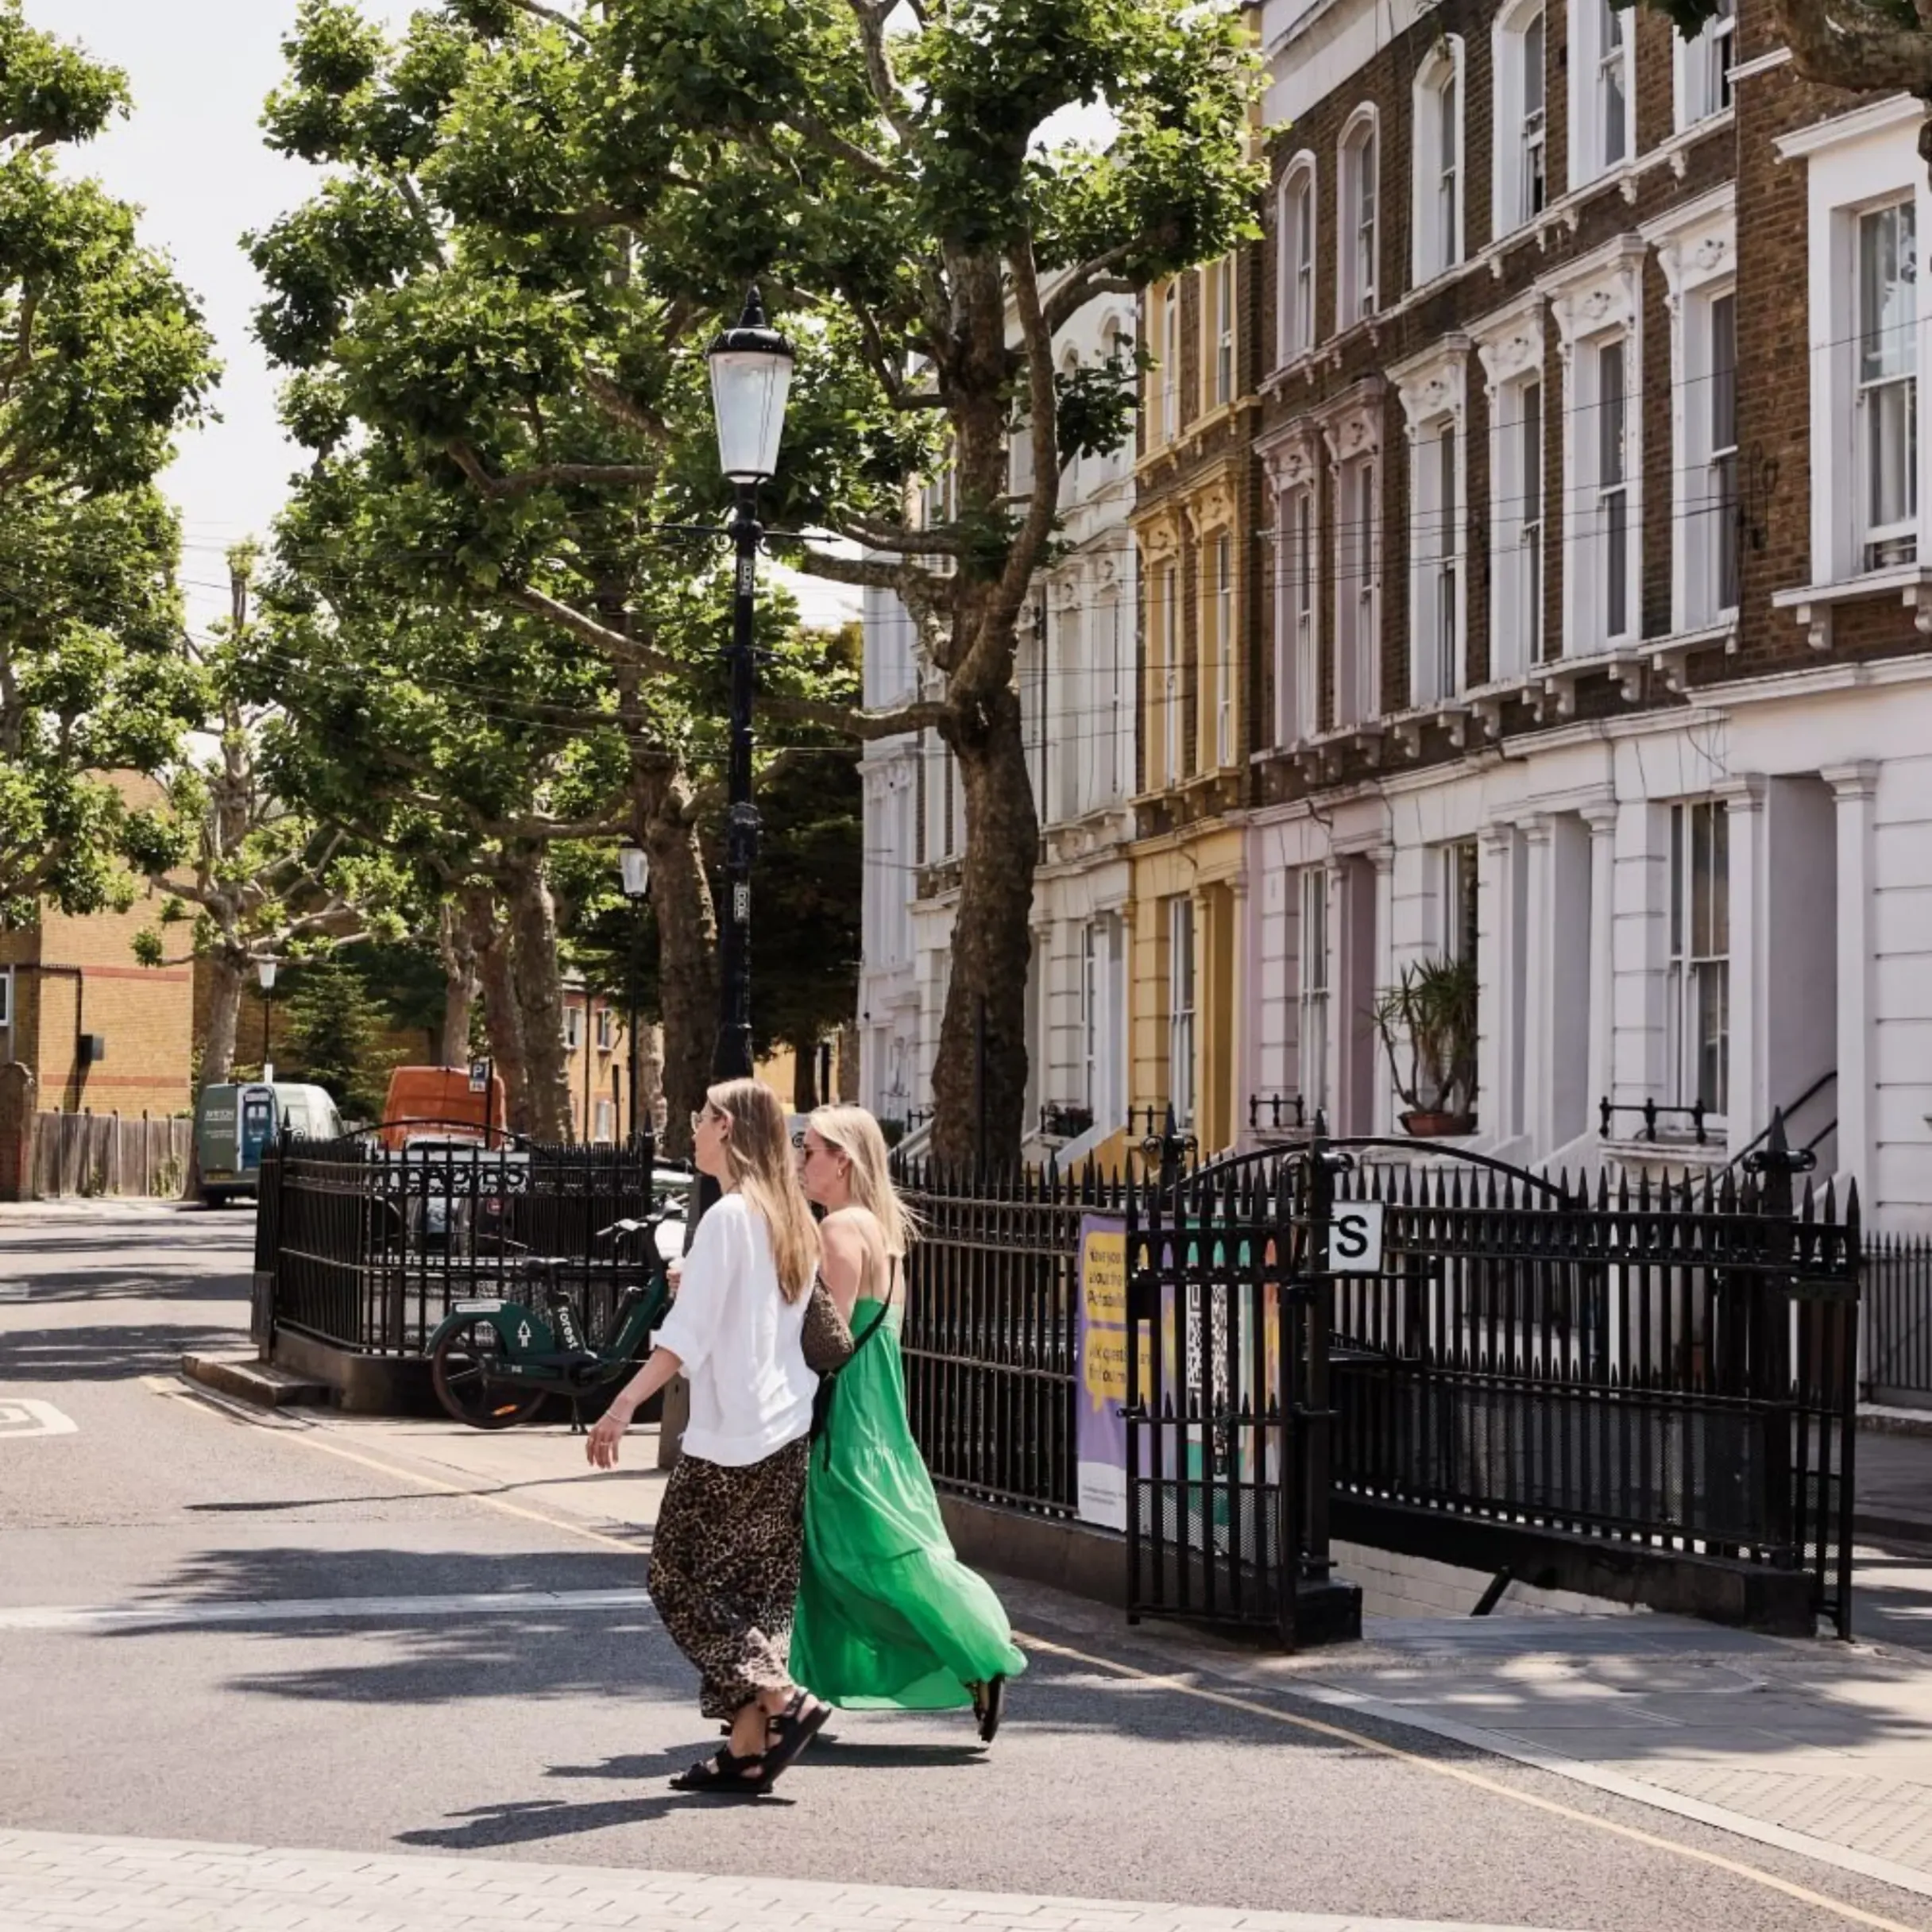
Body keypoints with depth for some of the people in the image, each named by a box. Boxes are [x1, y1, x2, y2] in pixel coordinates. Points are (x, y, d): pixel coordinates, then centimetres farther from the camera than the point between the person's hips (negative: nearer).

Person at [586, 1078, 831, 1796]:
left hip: (729, 1439, -8)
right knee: (755, 1589, 9)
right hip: (787, 1437, 8)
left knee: (683, 1579, 1)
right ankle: (748, 1749, 8)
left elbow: (687, 1333, -18)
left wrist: (623, 1405, -22)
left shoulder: (728, 1217, -12)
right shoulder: (794, 1222, 13)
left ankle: (783, 1701, -8)